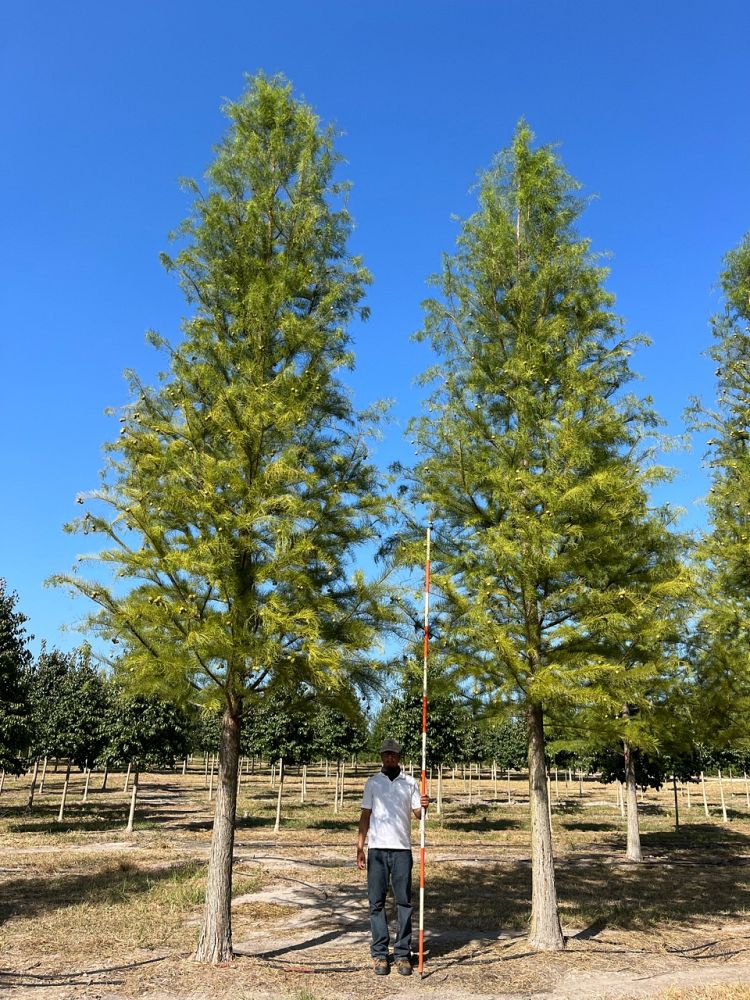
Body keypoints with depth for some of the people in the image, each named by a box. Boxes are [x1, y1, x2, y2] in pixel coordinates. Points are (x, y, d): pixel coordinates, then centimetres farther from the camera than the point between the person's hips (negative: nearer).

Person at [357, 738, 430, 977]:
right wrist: (359, 847, 1)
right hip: (377, 848, 1)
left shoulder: (410, 783, 6)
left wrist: (424, 806, -21)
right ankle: (380, 954, 11)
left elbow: (418, 814, 2)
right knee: (377, 902, 3)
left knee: (404, 902, 2)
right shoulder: (372, 782, 7)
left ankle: (403, 954, 10)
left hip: (402, 849, 0)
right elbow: (365, 815, 7)